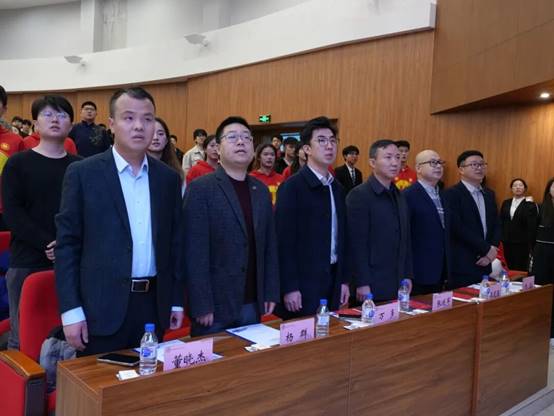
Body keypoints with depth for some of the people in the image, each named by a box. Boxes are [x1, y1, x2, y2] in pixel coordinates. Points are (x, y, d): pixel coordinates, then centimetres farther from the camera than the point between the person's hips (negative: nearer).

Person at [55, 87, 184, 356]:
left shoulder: (168, 178, 6)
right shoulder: (83, 173, -4)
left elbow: (174, 242, 10)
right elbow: (67, 243, -5)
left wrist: (177, 300, 9)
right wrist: (71, 310, -9)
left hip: (153, 303, 3)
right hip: (102, 306, -3)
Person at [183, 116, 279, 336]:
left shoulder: (261, 190, 9)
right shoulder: (201, 188, -9)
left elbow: (269, 245, 11)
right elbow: (194, 252, -13)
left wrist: (271, 292, 7)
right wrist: (201, 305, -15)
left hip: (252, 304, 5)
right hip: (215, 303, -5)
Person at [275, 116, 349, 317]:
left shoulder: (337, 188, 11)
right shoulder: (292, 187, -11)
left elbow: (341, 237, 15)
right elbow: (284, 241, -14)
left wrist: (344, 279, 12)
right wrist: (289, 288, -15)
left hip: (333, 278, 6)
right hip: (304, 282, -6)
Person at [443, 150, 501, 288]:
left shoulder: (489, 194, 15)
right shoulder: (451, 194, -9)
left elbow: (496, 225, 12)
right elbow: (458, 228, -17)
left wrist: (491, 249, -5)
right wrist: (486, 249, -13)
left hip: (485, 264, 7)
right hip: (462, 266, -7)